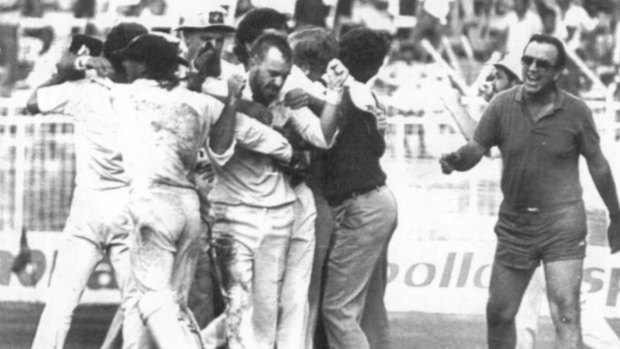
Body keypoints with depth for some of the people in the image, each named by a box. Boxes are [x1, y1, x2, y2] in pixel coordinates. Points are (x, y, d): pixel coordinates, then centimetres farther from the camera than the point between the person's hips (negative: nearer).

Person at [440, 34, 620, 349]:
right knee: (498, 314, 11)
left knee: (566, 319, -13)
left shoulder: (575, 112, -7)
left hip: (562, 224, -3)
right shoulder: (503, 106, -4)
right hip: (514, 222, 3)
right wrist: (455, 160, -31)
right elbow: (474, 151, -6)